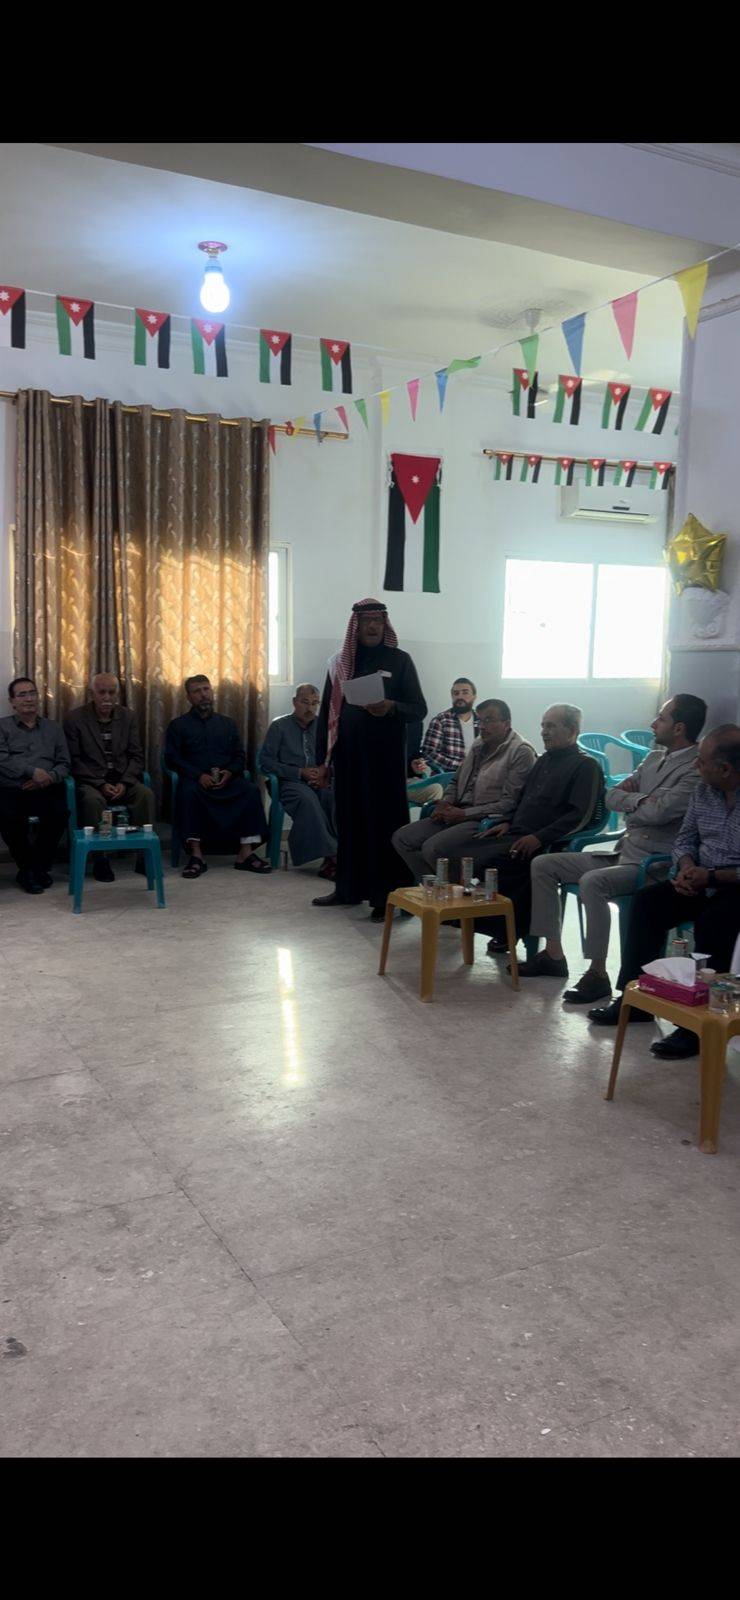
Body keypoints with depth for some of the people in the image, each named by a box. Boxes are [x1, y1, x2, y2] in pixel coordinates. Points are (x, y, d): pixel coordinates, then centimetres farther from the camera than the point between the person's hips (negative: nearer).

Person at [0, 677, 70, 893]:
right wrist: (33, 772, -16)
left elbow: (64, 763, 13)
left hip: (46, 790, 2)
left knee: (60, 813, -31)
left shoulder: (52, 728, 21)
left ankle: (38, 866, -7)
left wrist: (49, 777, -9)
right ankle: (27, 867, -6)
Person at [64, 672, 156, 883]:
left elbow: (136, 756, 8)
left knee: (146, 794, -26)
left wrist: (124, 782, -10)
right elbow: (74, 760, -6)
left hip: (123, 780, 3)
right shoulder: (75, 719, -1)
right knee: (93, 800, -36)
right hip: (90, 781, -3)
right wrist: (101, 784, -16)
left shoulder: (127, 716, 9)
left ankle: (144, 855, -19)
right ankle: (99, 859, -23)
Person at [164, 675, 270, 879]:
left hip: (227, 779, 2)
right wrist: (199, 775, -14)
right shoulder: (178, 725, 13)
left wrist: (229, 772, -8)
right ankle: (196, 855, -36)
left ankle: (245, 853, -30)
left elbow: (240, 756, 15)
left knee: (252, 790, -28)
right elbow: (172, 758, 1)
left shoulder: (227, 723, 22)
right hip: (195, 780, -2)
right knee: (188, 792, -37)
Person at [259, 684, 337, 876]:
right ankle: (331, 855, -39)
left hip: (320, 783, 3)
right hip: (291, 782, -3)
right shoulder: (279, 726, 8)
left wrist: (324, 773, -6)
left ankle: (330, 859, -34)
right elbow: (266, 761, 1)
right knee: (307, 798, -38)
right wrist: (300, 772, -8)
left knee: (336, 796, -33)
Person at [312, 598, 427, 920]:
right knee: (349, 819, 8)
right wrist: (322, 758, 7)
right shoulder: (339, 662, 9)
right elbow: (327, 711, 11)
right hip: (348, 754, 4)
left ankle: (387, 896, 0)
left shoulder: (399, 660, 0)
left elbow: (419, 709, -2)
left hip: (385, 754, -3)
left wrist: (391, 707, -23)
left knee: (384, 820, -4)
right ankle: (349, 888, 19)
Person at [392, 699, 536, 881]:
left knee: (432, 848, -28)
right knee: (401, 838, -3)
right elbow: (456, 781, 27)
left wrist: (464, 814, -15)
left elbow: (508, 804, -15)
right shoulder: (479, 745, 18)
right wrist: (445, 803, 4)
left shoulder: (521, 752, -9)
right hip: (457, 814, 9)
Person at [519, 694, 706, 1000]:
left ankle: (597, 973, -22)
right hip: (623, 853, 9)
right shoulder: (654, 757, 14)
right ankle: (553, 954, 8)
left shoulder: (698, 769, -14)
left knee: (591, 882, -35)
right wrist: (641, 800, -10)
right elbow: (612, 797, 11)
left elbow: (658, 812, -24)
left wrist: (629, 804, -3)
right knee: (542, 865, 4)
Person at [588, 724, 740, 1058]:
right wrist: (687, 867, -9)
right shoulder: (704, 789, 5)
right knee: (647, 901, -12)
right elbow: (685, 838, 13)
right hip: (702, 881, 7)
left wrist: (712, 876, -24)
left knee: (712, 921, -34)